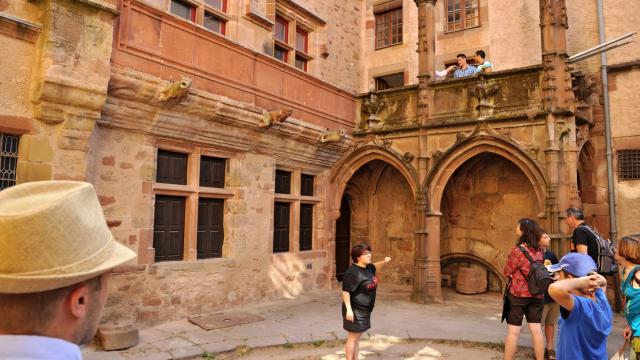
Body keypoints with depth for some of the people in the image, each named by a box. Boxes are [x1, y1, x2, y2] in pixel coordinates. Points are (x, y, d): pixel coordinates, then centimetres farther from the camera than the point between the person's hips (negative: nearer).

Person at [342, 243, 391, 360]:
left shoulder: (367, 268, 6)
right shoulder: (352, 272, -21)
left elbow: (375, 267, 29)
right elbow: (345, 291, -23)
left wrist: (384, 261, 11)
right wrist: (348, 309, -26)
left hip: (364, 310, 9)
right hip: (355, 311, -9)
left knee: (357, 338, 16)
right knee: (353, 338, 0)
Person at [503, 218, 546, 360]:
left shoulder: (518, 250, -16)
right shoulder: (539, 251, 3)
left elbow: (507, 272, -7)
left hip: (518, 294, -5)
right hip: (536, 295, 6)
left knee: (513, 331, 2)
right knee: (536, 330, 11)